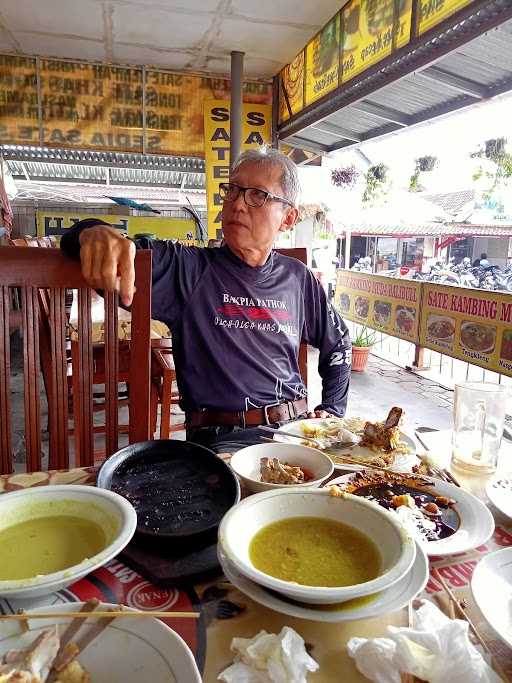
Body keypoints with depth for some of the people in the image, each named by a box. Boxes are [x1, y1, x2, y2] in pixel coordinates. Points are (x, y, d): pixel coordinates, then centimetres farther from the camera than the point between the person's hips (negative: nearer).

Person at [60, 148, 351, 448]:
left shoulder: (298, 279, 10)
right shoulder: (186, 269, -2)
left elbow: (339, 343, 25)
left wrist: (331, 411, 15)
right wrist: (95, 232, -31)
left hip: (294, 427, 4)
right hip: (218, 437, -4)